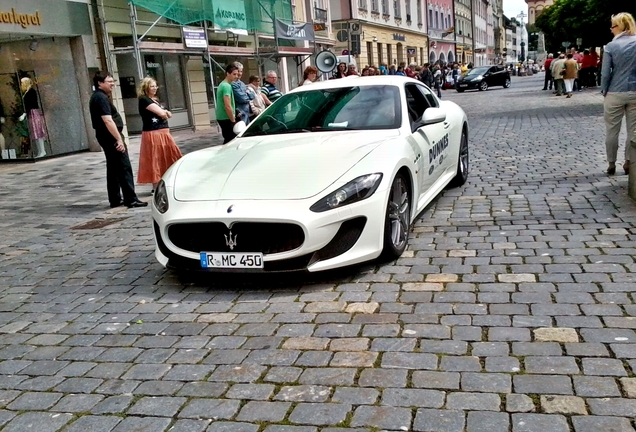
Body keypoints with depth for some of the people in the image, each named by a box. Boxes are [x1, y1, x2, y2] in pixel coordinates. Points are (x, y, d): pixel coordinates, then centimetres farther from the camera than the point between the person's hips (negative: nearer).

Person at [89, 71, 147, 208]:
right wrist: (119, 139, -26)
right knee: (124, 167, -9)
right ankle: (131, 199, -9)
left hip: (105, 137, 11)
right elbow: (108, 121, -25)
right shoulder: (101, 98, -16)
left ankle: (115, 200, 19)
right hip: (110, 136, -11)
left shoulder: (97, 97, 16)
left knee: (113, 168, 14)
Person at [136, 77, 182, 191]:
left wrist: (165, 112, -6)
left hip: (163, 133, 8)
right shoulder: (144, 100, -8)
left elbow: (168, 114, 16)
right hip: (152, 134, -8)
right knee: (155, 160, -2)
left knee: (169, 158, 10)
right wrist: (165, 113, 5)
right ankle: (156, 187, 5)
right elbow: (161, 113, -16)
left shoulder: (156, 99, 19)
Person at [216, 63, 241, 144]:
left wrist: (236, 113, 21)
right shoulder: (227, 86, -18)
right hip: (226, 118, -10)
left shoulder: (222, 84, 14)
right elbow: (228, 106, -24)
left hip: (222, 117, 10)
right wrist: (233, 120, -17)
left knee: (228, 140, 14)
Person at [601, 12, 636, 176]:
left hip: (615, 93, -2)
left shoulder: (611, 46, -7)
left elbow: (605, 73, -7)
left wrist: (604, 91, 5)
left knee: (612, 131, 7)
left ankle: (611, 164, 13)